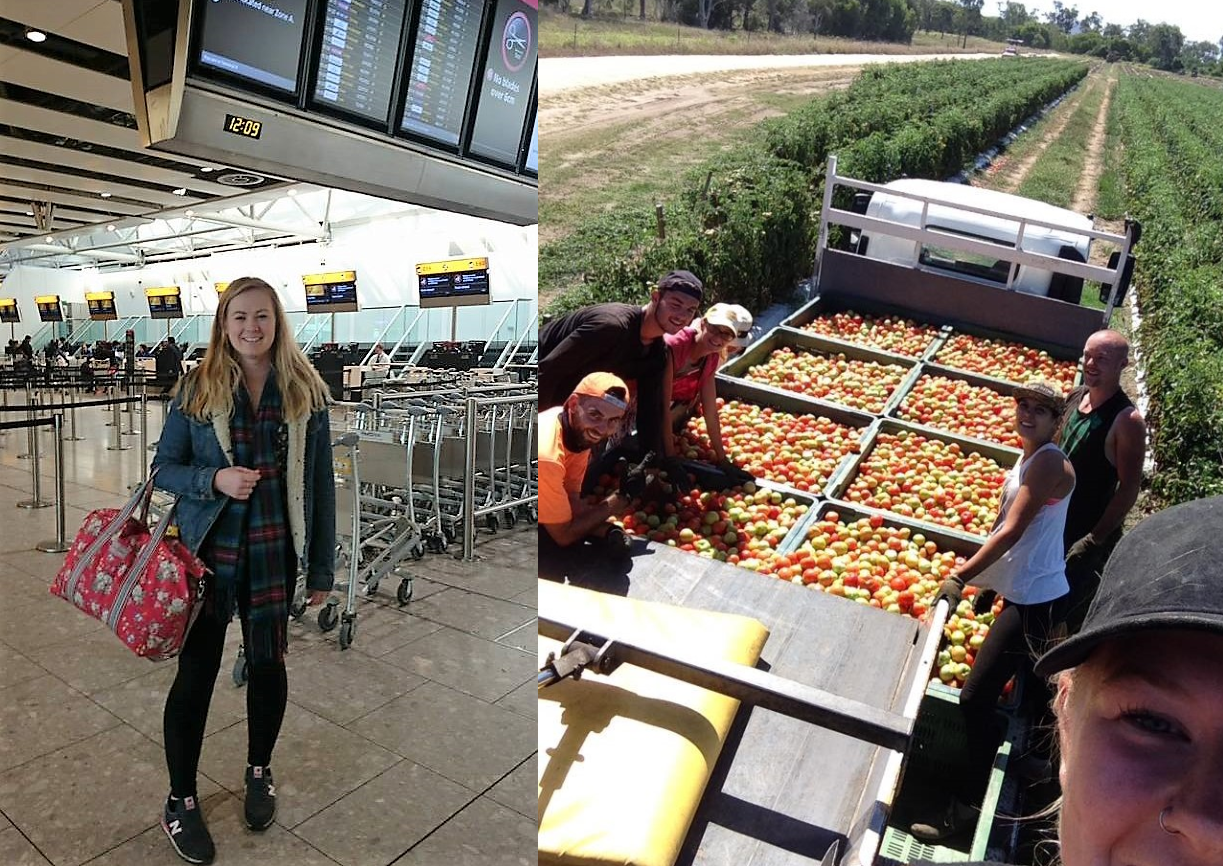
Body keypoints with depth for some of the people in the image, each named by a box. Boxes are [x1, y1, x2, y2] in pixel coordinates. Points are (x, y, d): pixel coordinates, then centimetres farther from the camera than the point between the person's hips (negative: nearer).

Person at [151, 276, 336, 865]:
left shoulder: (306, 392, -2)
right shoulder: (195, 390, -2)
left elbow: (320, 482, 0)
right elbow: (163, 467, 4)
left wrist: (322, 567, 1)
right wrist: (214, 479, -19)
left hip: (274, 551, 1)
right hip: (208, 549, 0)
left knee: (267, 662, 13)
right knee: (196, 670, 7)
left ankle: (259, 771, 39)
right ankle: (181, 801, 29)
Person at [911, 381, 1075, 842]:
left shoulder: (1049, 462, -18)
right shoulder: (1029, 458, 11)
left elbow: (1012, 530, -24)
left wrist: (961, 577, -26)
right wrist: (987, 579, 19)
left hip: (1034, 600, -10)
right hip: (1025, 593, 10)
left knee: (976, 699, -7)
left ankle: (965, 806, 6)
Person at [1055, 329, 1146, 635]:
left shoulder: (1127, 420, -20)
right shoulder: (1075, 397, 1)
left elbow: (1129, 488, -19)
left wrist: (1095, 539, -20)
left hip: (1088, 530, -7)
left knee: (1069, 615, 2)